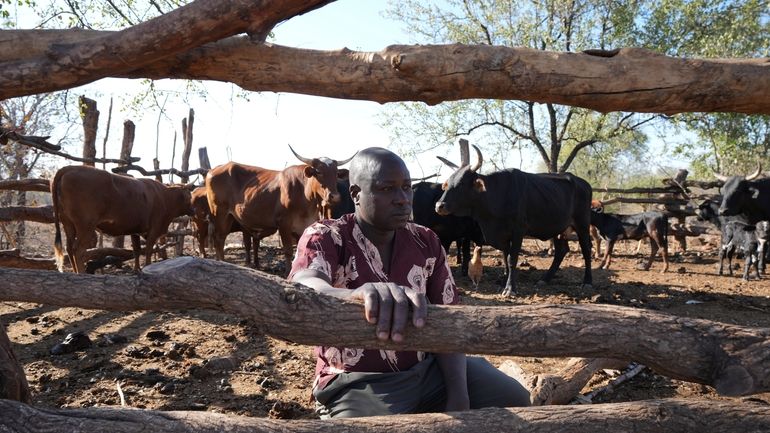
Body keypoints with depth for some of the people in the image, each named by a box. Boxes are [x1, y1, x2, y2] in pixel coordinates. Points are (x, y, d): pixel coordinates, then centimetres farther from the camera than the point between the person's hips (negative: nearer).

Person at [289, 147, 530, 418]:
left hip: (428, 370, 5)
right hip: (357, 383, -4)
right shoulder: (325, 238, -13)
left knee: (513, 400, -3)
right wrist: (358, 295, -60)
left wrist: (458, 394, -14)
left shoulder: (427, 243, 1)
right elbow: (303, 289, -36)